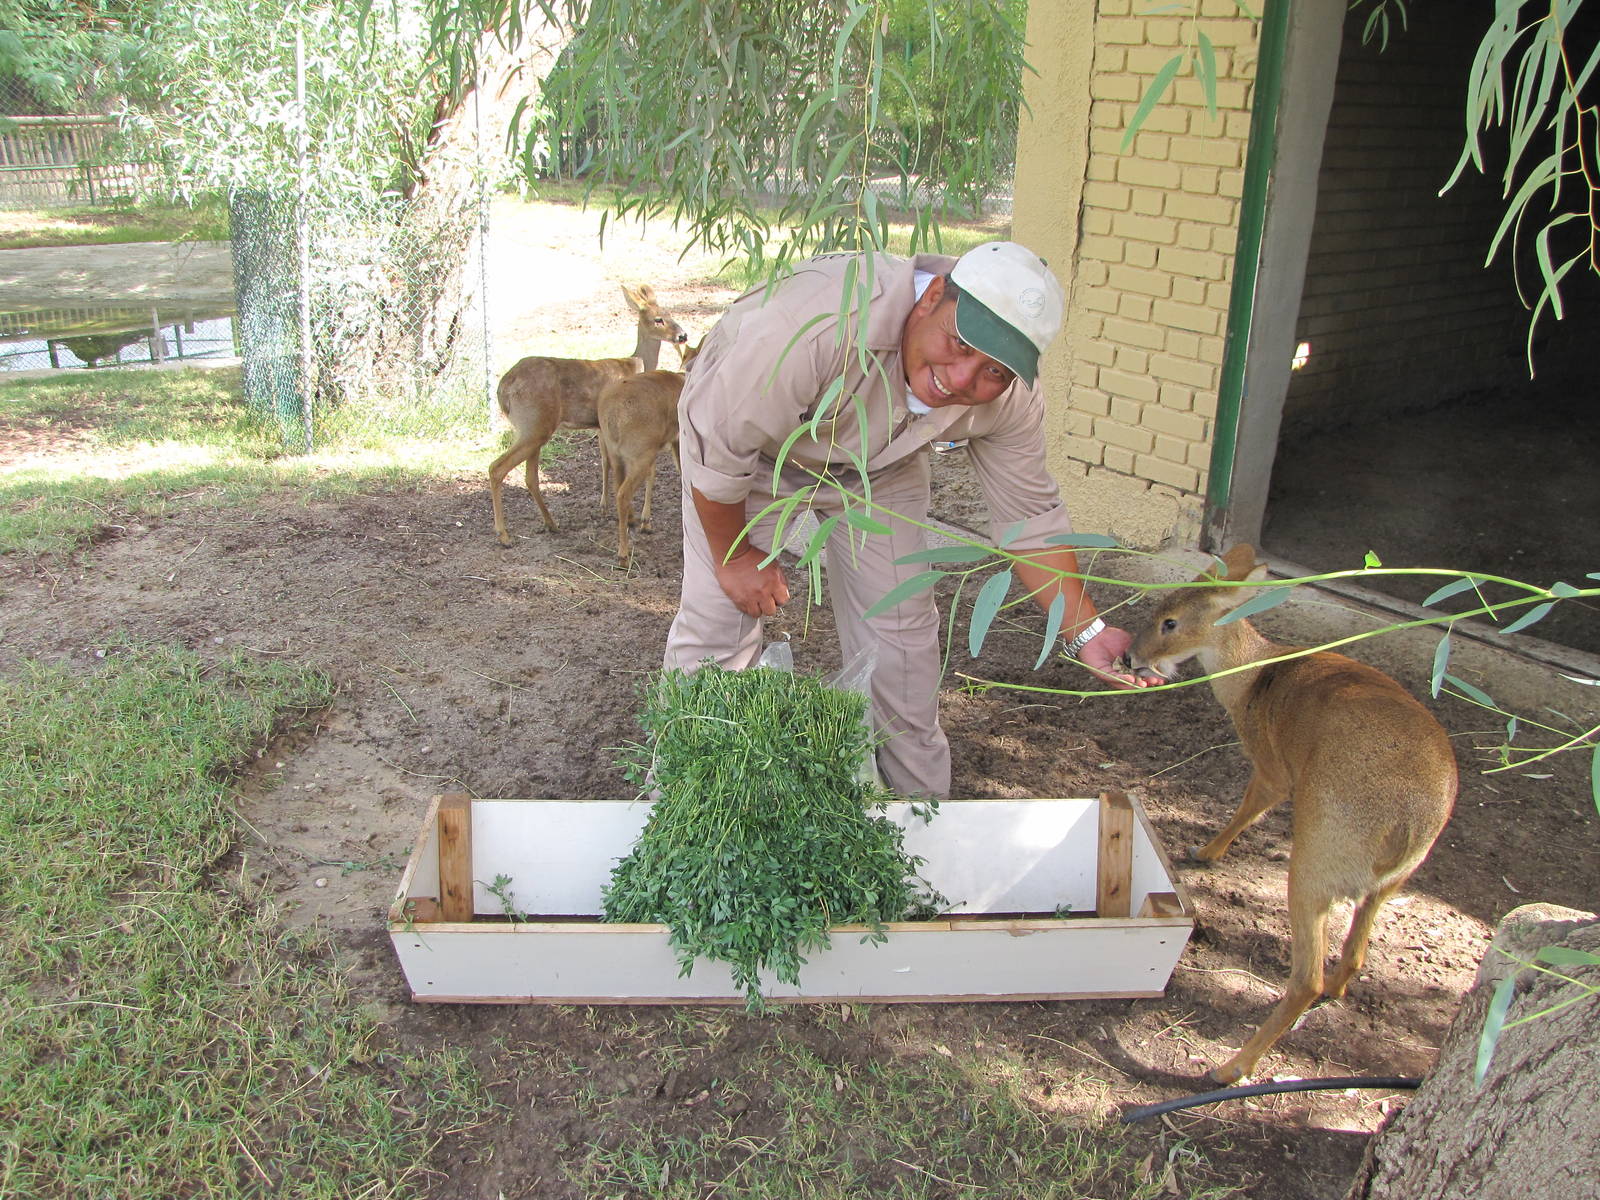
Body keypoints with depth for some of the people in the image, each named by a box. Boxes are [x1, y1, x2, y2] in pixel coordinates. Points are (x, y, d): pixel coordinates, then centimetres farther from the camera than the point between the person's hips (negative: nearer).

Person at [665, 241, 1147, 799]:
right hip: (749, 445, -3)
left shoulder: (1010, 396, -26)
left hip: (876, 468, 4)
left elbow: (1028, 514, -10)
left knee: (901, 628, 1)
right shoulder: (823, 322, -45)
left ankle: (919, 800, 21)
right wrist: (734, 555, -17)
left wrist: (1085, 629, -18)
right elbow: (717, 443, -32)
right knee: (719, 618, -11)